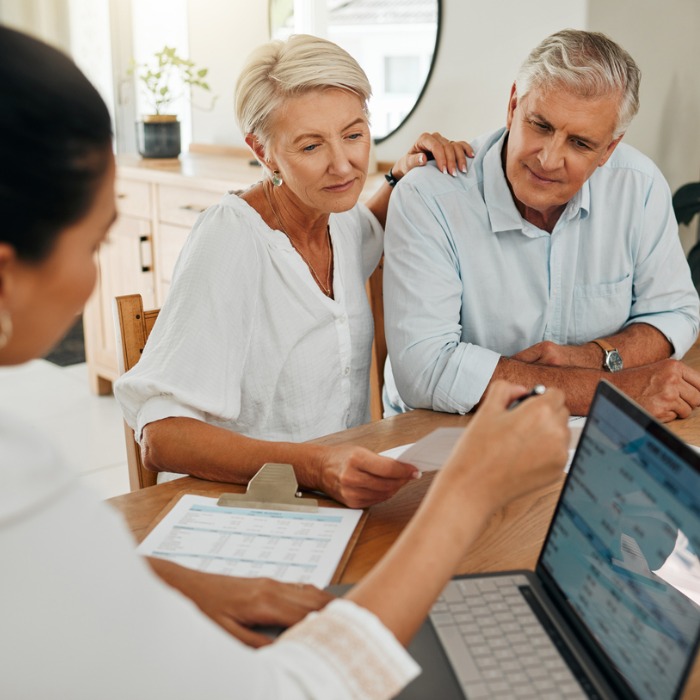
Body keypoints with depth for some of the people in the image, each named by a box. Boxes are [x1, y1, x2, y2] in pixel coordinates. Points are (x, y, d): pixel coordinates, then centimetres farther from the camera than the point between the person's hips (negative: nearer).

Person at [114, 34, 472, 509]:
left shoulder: (340, 219, 4)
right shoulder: (229, 240, -17)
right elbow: (162, 436, -24)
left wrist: (404, 177, 12)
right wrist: (315, 468, -37)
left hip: (348, 499, 6)